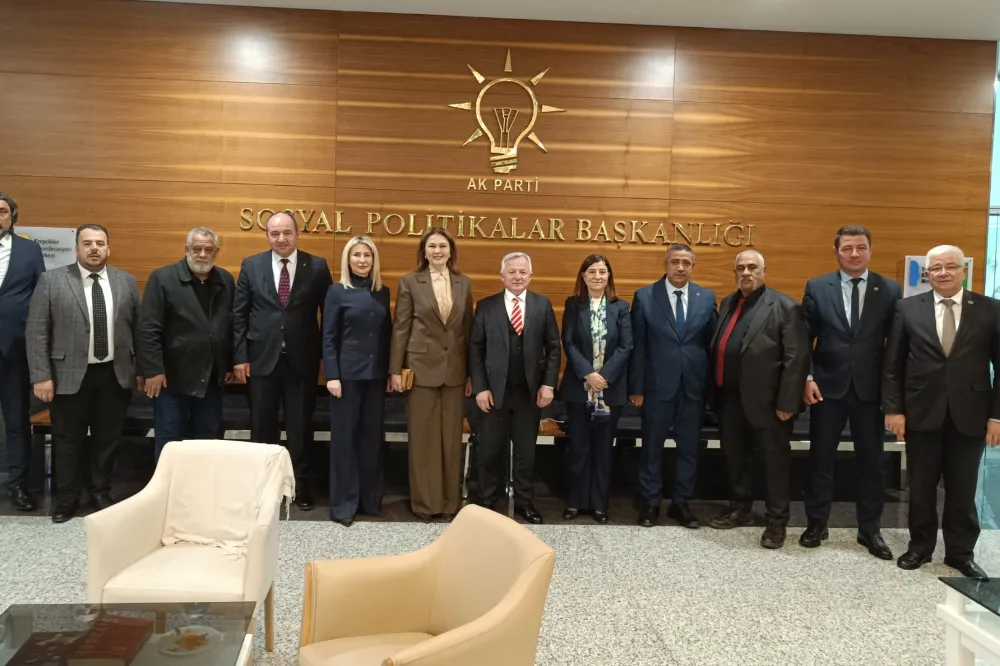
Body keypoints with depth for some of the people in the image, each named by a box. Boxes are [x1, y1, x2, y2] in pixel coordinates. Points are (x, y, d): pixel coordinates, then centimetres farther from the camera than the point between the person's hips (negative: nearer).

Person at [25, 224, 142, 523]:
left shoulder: (126, 282, 4)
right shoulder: (51, 280, -3)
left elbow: (138, 328, 7)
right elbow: (37, 332, -5)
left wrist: (141, 370, 5)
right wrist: (41, 376, -10)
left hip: (115, 375, 2)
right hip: (69, 375, -2)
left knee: (107, 439, 12)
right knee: (68, 441, 9)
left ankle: (102, 493, 29)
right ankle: (67, 499, 25)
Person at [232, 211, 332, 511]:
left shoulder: (317, 267, -2)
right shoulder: (251, 265, 2)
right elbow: (239, 314, 3)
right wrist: (240, 356, -2)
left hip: (302, 360, -1)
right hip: (262, 359, 1)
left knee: (300, 427, 9)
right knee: (262, 427, 11)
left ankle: (301, 486, 23)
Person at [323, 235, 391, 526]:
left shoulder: (383, 292, 9)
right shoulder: (337, 292, -3)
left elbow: (387, 334, 10)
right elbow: (328, 338, -5)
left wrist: (390, 372, 6)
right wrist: (332, 375, -12)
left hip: (377, 373, 4)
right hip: (348, 373, -4)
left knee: (372, 435, 9)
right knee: (345, 436, 3)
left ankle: (371, 499, 21)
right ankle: (343, 504, 11)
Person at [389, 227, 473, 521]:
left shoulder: (464, 283, 7)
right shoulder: (410, 281, -2)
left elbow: (468, 329, 8)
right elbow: (400, 328, -2)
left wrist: (471, 373, 6)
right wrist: (395, 370, -6)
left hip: (455, 370, 3)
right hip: (421, 368, -3)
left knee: (451, 438, 9)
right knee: (423, 437, 5)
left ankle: (450, 501, 21)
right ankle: (424, 502, 17)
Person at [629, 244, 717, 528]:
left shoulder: (707, 297, 4)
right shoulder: (645, 296, -3)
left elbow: (713, 343, 6)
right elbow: (637, 347, -3)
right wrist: (636, 387, -5)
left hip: (694, 385, 2)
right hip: (657, 384, -2)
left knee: (690, 447, 10)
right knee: (652, 446, 8)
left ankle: (682, 503, 24)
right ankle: (650, 502, 22)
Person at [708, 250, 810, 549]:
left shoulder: (785, 307, -9)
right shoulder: (727, 304, 12)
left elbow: (796, 358, -14)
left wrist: (787, 403, -17)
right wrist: (716, 392, 7)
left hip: (766, 401, -7)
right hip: (731, 398, 7)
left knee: (775, 461, 7)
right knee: (735, 456, 17)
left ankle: (777, 521, 19)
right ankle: (740, 509, 34)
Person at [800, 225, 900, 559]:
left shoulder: (890, 291, 1)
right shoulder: (817, 288, 0)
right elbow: (804, 339, 0)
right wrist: (807, 378, -8)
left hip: (870, 390, 1)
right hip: (828, 386, 0)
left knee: (871, 461, 9)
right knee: (821, 458, 8)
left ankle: (869, 529, 23)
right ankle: (817, 524, 22)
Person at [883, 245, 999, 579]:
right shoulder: (908, 308, 0)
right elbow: (892, 365, 1)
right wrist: (893, 408, -5)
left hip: (969, 415, 0)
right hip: (921, 413, 0)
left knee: (962, 489, 10)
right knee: (921, 487, 11)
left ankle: (961, 552, 25)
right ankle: (920, 546, 27)